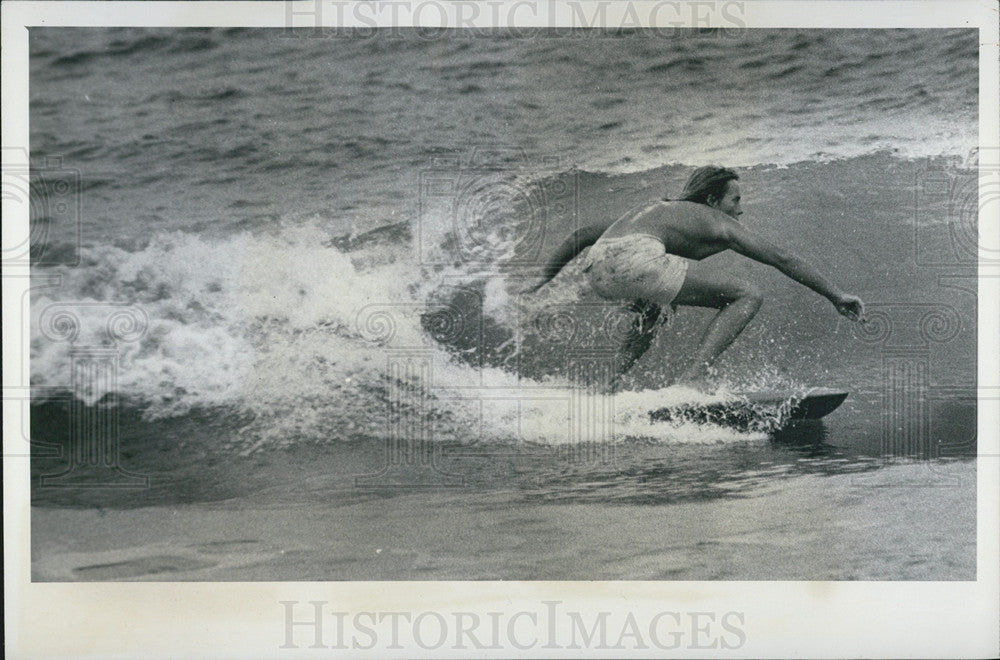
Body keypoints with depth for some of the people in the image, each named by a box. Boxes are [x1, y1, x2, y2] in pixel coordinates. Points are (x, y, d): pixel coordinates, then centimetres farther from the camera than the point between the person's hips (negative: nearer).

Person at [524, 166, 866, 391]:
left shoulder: (658, 209, 37)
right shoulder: (719, 223, 20)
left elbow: (580, 236, 34)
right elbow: (782, 258, 18)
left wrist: (543, 281, 34)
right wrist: (836, 296, 22)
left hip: (598, 270, 8)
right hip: (635, 259, -7)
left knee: (655, 303, 41)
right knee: (748, 296, 3)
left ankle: (617, 382, 26)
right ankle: (693, 376, -11)